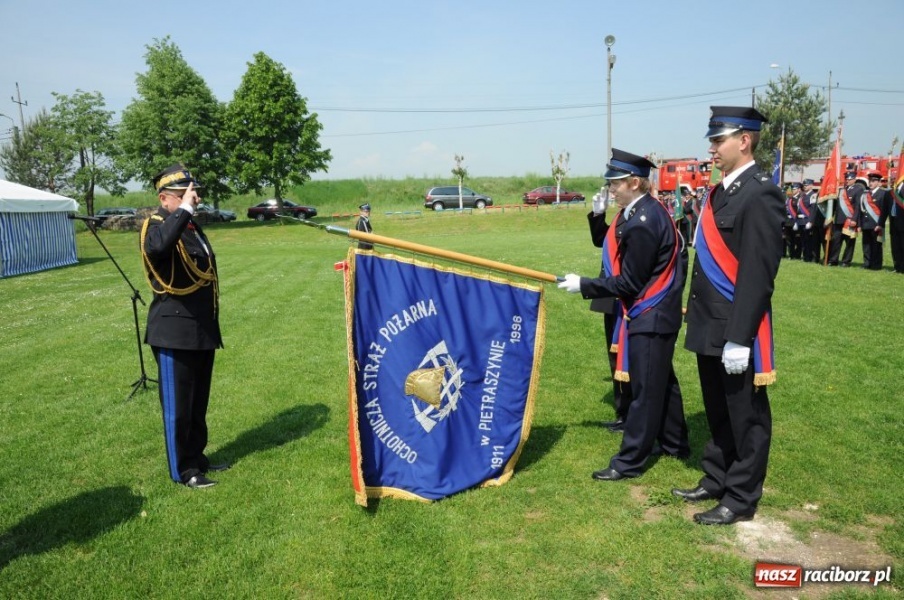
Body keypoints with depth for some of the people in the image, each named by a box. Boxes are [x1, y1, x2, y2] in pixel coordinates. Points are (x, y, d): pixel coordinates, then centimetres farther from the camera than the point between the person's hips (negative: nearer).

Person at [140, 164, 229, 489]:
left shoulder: (193, 226, 14)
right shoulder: (155, 225, -10)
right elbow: (158, 246, -38)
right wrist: (184, 209, -29)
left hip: (203, 329, 8)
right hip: (174, 331, -8)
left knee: (199, 402, 17)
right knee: (178, 405, 3)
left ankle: (197, 456, 30)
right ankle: (183, 469, 14)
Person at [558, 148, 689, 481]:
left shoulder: (642, 222, -25)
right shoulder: (649, 209, 6)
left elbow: (629, 283, -21)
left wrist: (583, 285, -16)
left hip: (650, 317, -10)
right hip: (657, 312, 10)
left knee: (645, 388, -1)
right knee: (662, 381, 20)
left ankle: (629, 461, 10)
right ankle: (674, 443, 36)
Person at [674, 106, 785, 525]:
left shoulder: (760, 195, -15)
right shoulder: (722, 191, 13)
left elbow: (758, 274, -21)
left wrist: (739, 338, -22)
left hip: (736, 332, -9)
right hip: (712, 328, 9)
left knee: (746, 417, 7)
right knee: (718, 414, 20)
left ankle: (741, 499, 20)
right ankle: (716, 481, 34)